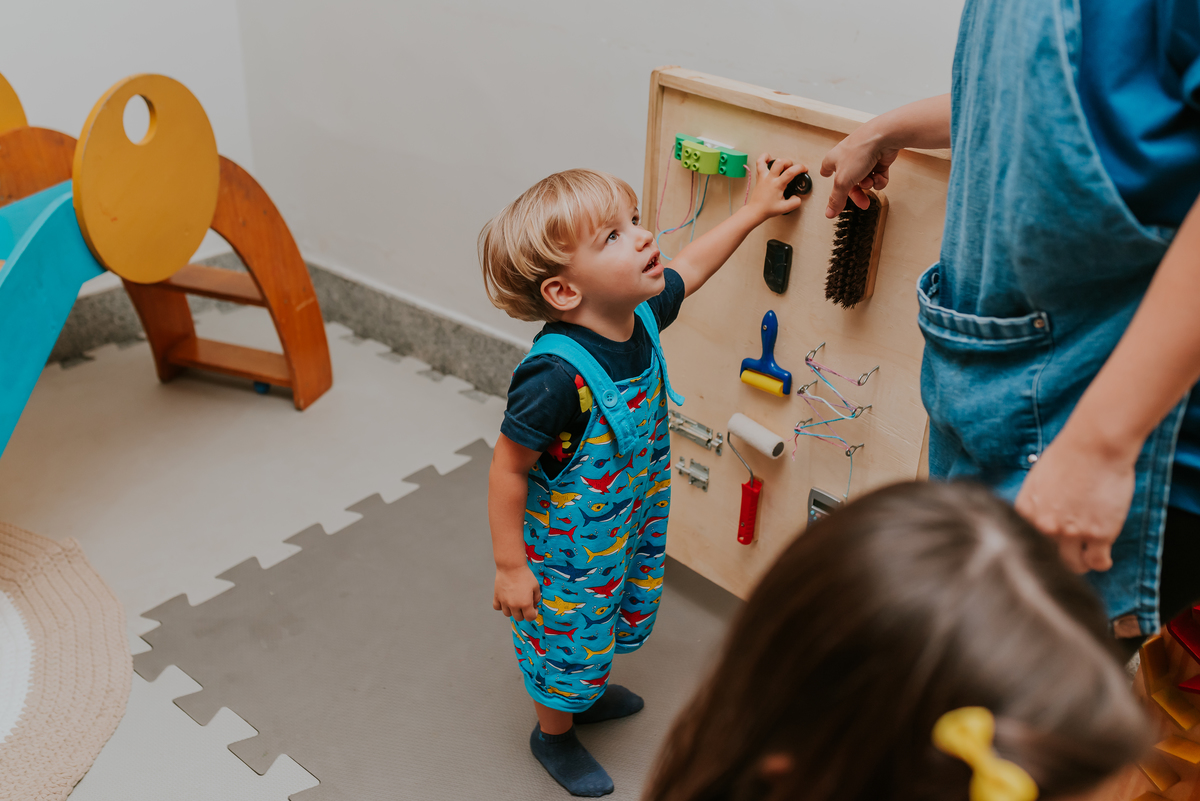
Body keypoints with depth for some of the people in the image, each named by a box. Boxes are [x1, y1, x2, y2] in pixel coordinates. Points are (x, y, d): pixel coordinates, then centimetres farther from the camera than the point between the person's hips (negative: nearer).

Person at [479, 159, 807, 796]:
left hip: (633, 523, 8)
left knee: (626, 614, 30)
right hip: (569, 548, -7)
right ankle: (554, 732, 49)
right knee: (568, 641, 17)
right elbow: (508, 468, -26)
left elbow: (688, 267, 7)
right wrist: (511, 567, -19)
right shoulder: (556, 375, -38)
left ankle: (589, 691, 61)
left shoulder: (640, 314, -16)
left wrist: (753, 210, 14)